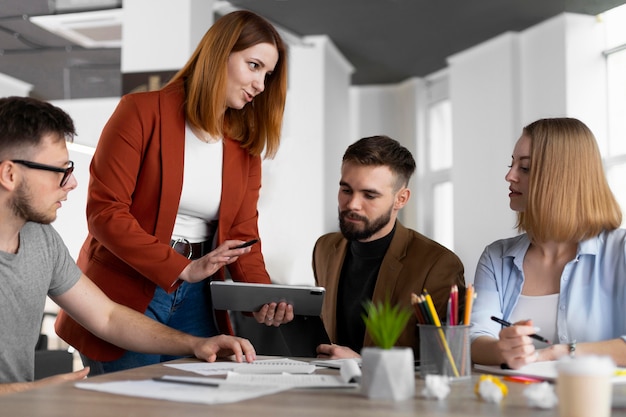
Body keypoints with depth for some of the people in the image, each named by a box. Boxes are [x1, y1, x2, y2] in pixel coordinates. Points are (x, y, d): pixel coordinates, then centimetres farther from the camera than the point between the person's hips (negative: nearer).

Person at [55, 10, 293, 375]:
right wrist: (183, 268, -21)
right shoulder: (142, 112, -8)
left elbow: (242, 235, 4)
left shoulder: (246, 146, 9)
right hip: (125, 297, -5)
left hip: (195, 302, 5)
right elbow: (104, 211, -15)